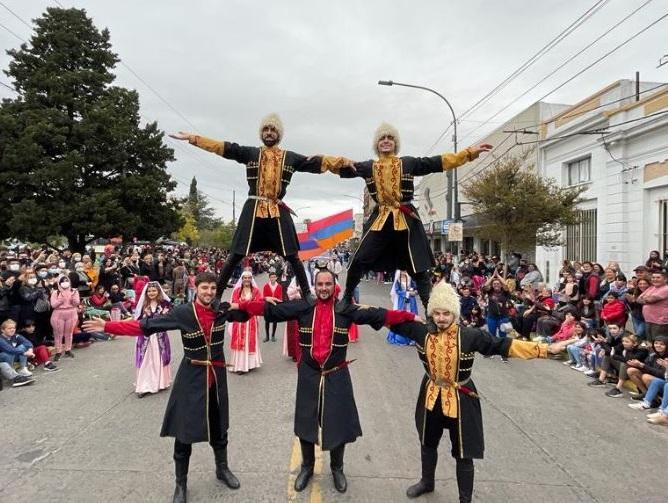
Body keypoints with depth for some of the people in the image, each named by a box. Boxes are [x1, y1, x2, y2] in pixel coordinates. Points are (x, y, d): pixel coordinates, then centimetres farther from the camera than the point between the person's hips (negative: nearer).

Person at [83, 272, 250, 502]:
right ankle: (181, 483, 25)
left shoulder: (222, 309, -5)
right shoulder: (183, 312, -15)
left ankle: (222, 469, 41)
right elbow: (146, 325, -16)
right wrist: (108, 326, -21)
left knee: (219, 425, 18)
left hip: (217, 375, 3)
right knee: (184, 430, 4)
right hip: (192, 377, -3)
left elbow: (246, 312, 9)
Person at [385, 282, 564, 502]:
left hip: (460, 400, -4)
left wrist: (546, 349, -25)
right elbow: (394, 321, -4)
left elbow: (504, 345, -20)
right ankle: (427, 482, 52)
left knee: (463, 453, 9)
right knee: (427, 443, 25)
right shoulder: (423, 331, -12)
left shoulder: (470, 335, -20)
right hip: (431, 397, 4)